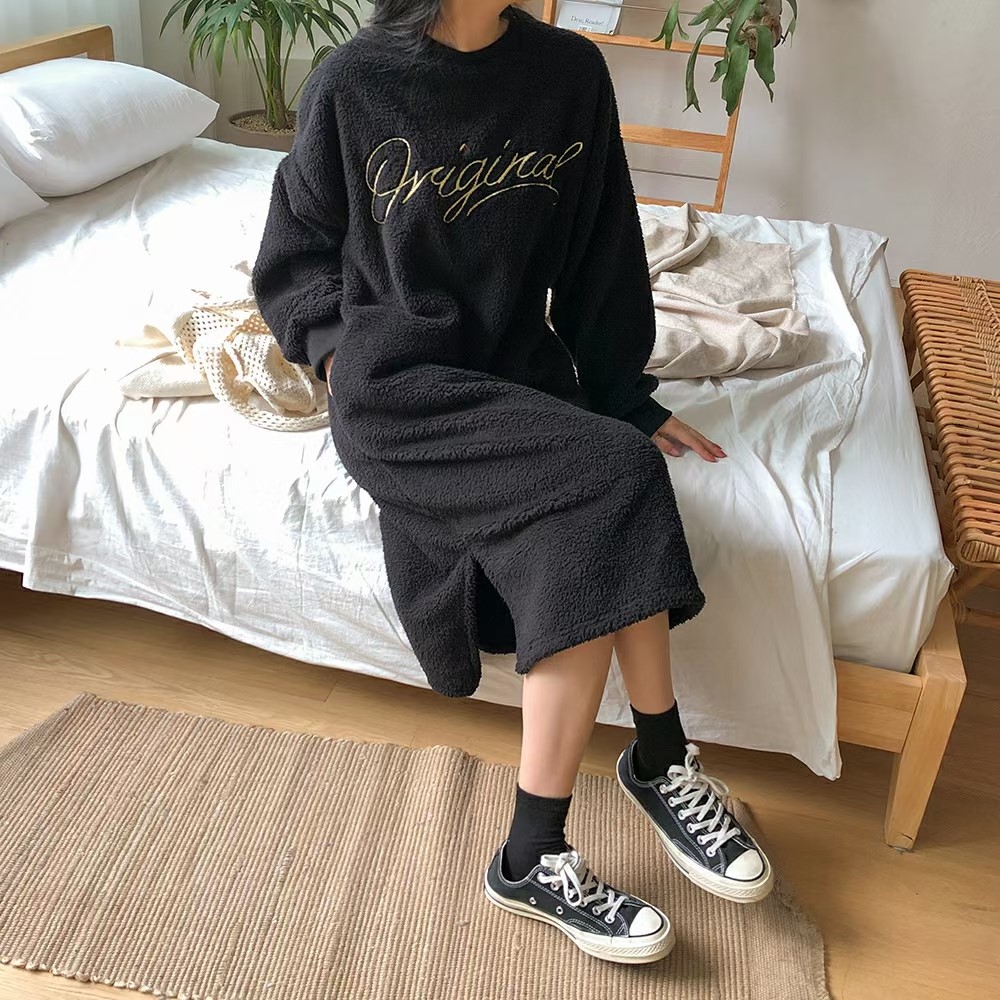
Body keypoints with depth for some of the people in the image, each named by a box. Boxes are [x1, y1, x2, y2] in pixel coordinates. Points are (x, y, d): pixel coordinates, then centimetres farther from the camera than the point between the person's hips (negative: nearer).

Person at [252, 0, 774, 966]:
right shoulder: (353, 82, -4)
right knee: (611, 481, -25)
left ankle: (535, 857, -12)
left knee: (591, 534, -25)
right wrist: (341, 347, -8)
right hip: (397, 390, -3)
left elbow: (600, 255, 7)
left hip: (524, 376, 4)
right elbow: (293, 253, 8)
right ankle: (661, 761, -8)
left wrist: (626, 398, 5)